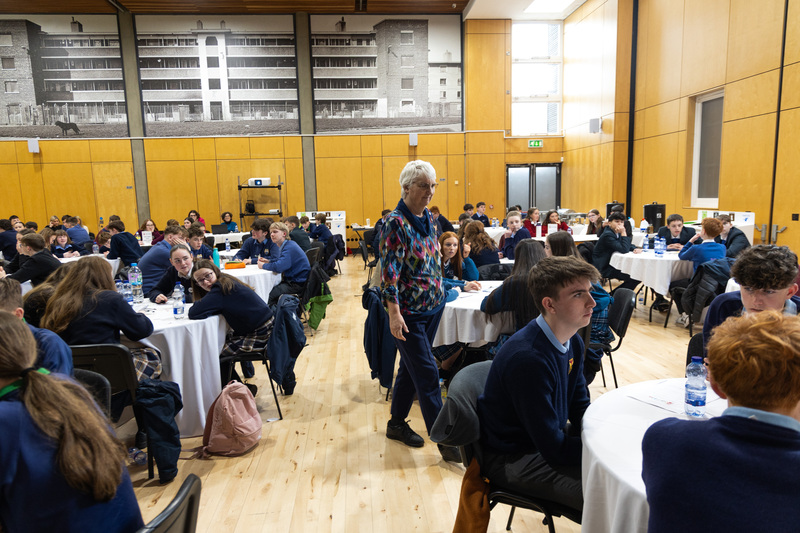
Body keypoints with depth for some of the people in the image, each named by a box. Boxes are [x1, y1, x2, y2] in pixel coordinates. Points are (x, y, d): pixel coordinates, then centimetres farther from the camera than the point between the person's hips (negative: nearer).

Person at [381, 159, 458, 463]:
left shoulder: (428, 218, 9)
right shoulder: (395, 223, -15)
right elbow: (389, 270, -20)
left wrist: (440, 294, 17)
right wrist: (394, 313, -24)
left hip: (433, 306, 8)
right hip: (409, 312, -8)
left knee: (410, 367, 17)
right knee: (427, 374, -2)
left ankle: (397, 424, 33)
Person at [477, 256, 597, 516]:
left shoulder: (573, 341, -2)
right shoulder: (528, 358, -31)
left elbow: (580, 408, 8)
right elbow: (554, 449, -25)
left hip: (552, 437, 9)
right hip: (511, 458, -9)